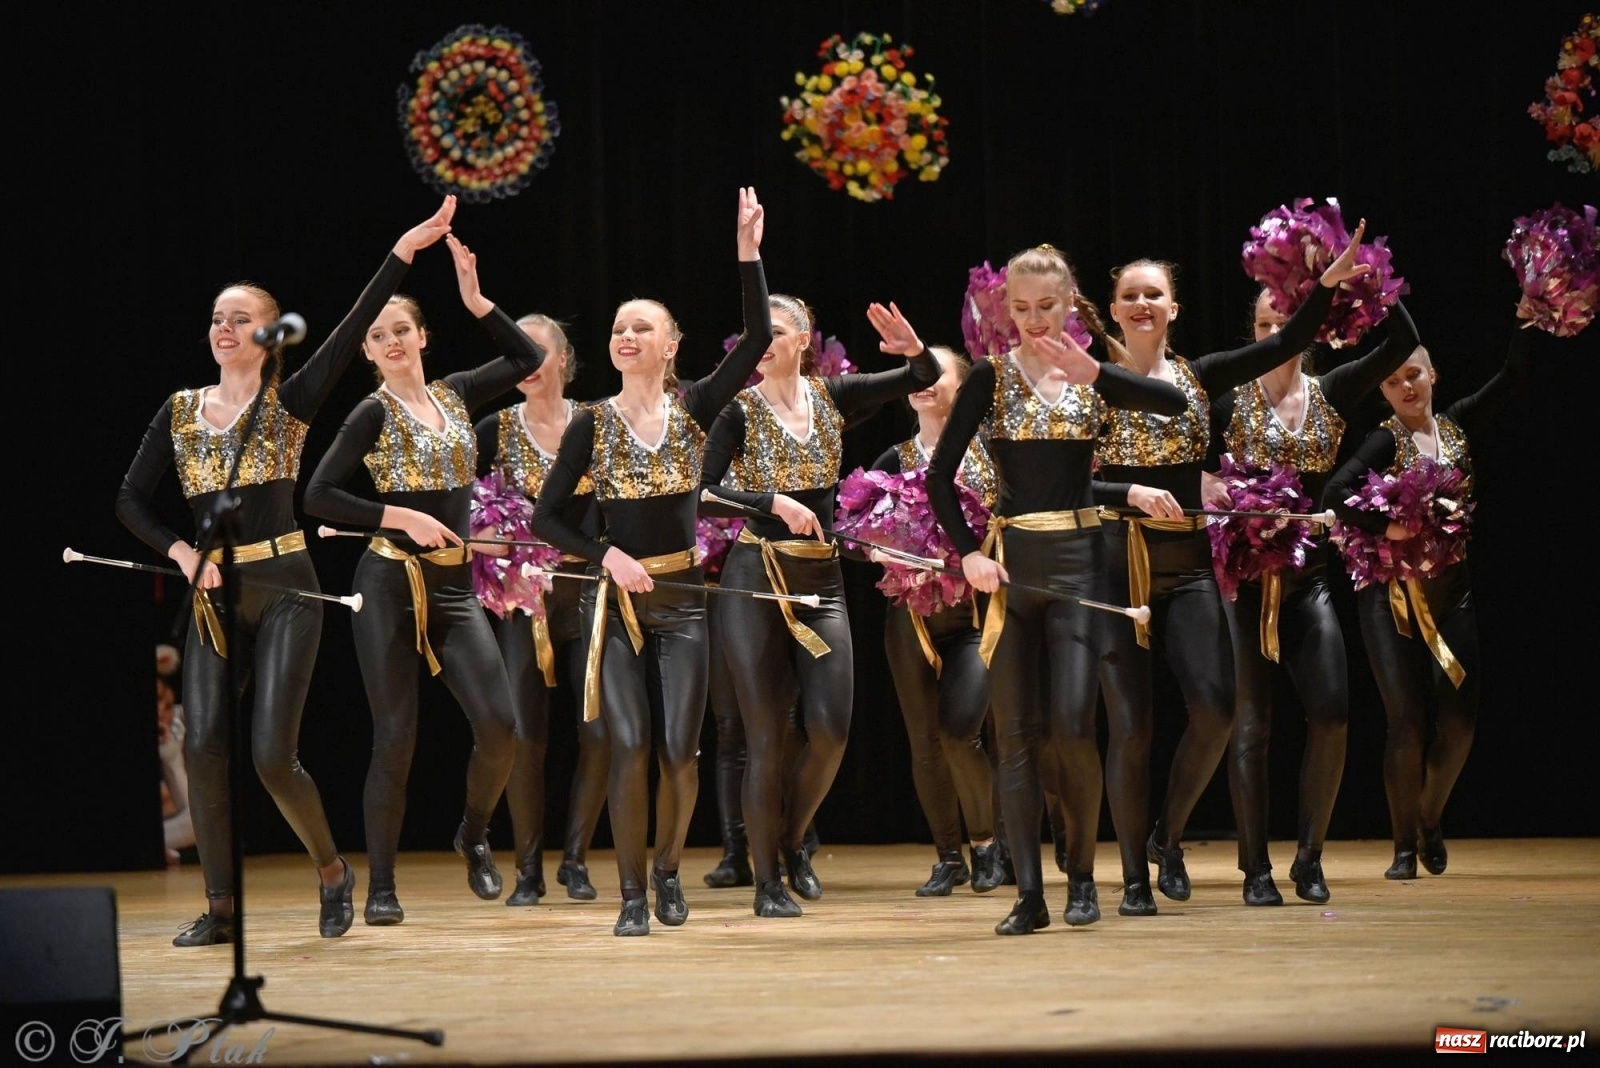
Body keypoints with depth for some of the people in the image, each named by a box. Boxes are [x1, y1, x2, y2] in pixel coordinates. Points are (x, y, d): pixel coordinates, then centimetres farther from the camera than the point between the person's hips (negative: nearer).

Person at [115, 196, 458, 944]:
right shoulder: (180, 412, 10)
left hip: (284, 590, -4)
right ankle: (219, 909, 1)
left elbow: (350, 332, -12)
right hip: (212, 596, 4)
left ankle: (332, 871, 15)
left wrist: (403, 252, -21)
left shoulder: (290, 401, 0)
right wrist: (180, 551, -5)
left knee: (273, 754, -10)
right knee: (203, 747, -8)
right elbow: (132, 500, 13)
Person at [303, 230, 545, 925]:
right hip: (391, 586, -4)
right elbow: (318, 497, -8)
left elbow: (529, 358, 17)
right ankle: (380, 886, 3)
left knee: (499, 724, -10)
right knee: (396, 738, -5)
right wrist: (400, 517, -14)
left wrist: (475, 300, 8)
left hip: (455, 586, 4)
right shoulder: (374, 414, -4)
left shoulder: (455, 394, 9)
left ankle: (474, 835, 17)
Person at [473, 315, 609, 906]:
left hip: (587, 591, 0)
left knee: (600, 732, -4)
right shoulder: (495, 430, 2)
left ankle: (575, 858, 11)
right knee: (526, 736, -4)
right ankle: (529, 869, 7)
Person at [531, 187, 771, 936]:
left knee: (679, 750, -1)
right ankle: (632, 896, 3)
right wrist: (607, 556, -12)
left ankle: (668, 869, 23)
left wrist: (748, 253, -18)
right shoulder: (592, 426, 0)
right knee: (630, 748, -7)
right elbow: (546, 517, 2)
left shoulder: (693, 410, 1)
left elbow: (757, 340, -11)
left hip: (682, 600, 1)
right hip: (616, 600, -1)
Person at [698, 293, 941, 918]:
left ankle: (793, 840, 23)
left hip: (822, 580, 3)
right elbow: (703, 491, -13)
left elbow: (926, 377, 7)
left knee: (829, 729, -4)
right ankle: (766, 881, 7)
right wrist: (773, 503, -23)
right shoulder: (741, 411, -5)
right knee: (766, 735, -2)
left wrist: (911, 345, -15)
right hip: (755, 580, -3)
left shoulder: (833, 397, 5)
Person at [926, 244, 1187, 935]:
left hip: (1078, 558, 0)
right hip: (1010, 559, 0)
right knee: (1017, 733, -1)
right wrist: (969, 553, -11)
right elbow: (940, 474, 1)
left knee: (1072, 724, -9)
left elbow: (1175, 404, -13)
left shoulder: (1093, 374, 6)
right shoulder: (991, 377, 4)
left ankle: (1082, 876, 11)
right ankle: (1028, 896, 3)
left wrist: (1092, 373, -24)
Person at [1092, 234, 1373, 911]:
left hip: (1187, 564, 3)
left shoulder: (1198, 377, 8)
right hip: (1119, 564, -3)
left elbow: (1284, 345, -2)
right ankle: (1134, 876, 8)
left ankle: (1169, 836, 11)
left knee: (1214, 709, -13)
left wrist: (1328, 286, -13)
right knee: (1130, 726, -4)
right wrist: (1132, 494, -20)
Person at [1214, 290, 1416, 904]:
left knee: (1331, 712, -9)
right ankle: (1256, 868, 6)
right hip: (1244, 573, -2)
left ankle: (1309, 859, 6)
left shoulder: (1332, 393, 5)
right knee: (1250, 722, -2)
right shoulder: (1230, 398, 0)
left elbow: (1404, 343, -4)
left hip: (1308, 572, 2)